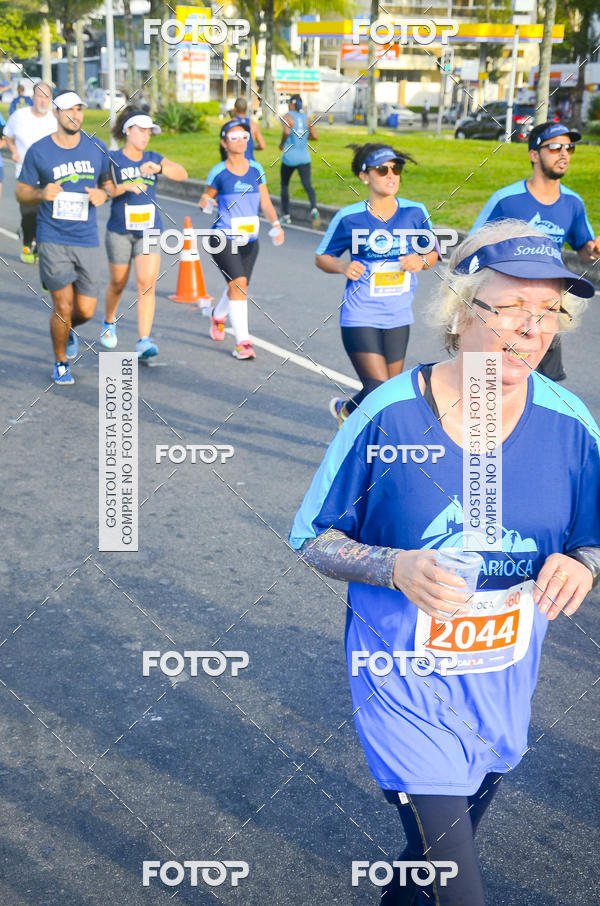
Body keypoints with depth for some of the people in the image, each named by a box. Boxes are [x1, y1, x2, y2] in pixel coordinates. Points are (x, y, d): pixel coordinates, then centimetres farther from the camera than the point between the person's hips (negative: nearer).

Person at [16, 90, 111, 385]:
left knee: (86, 311, 3)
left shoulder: (97, 148, 5)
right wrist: (41, 194, -16)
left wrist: (103, 193, -4)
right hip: (52, 239, -3)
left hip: (87, 239, 3)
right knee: (63, 305, -7)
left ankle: (67, 330, 41)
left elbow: (109, 181, 19)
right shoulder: (38, 151, -2)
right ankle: (60, 364, 17)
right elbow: (21, 192, 5)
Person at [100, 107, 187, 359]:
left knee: (146, 284, -13)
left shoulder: (153, 158, 7)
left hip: (150, 230, 1)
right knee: (118, 284, 12)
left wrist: (158, 168, -26)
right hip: (120, 231, -1)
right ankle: (109, 322, 42)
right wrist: (125, 187, -27)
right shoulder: (112, 159, -1)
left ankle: (144, 341, -16)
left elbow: (182, 173, -8)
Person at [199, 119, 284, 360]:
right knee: (239, 282, -20)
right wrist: (204, 202, -17)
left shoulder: (256, 169, 5)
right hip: (223, 238, -4)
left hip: (250, 240, 4)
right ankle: (242, 341, -17)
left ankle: (218, 315, 49)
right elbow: (207, 198, 7)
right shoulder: (218, 172, -3)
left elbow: (265, 202, 5)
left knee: (237, 286, 15)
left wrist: (275, 224, -12)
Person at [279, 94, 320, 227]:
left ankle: (286, 215, 19)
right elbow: (315, 136, 10)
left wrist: (282, 143, -7)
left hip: (290, 157, -4)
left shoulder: (287, 117, -6)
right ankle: (314, 209, -32)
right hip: (304, 157, 4)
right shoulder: (306, 117, 10)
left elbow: (286, 132, -24)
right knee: (307, 185, -6)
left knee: (284, 185, 15)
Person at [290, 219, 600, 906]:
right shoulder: (387, 416, -18)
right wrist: (396, 567, -28)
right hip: (406, 686, -4)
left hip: (502, 687, 4)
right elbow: (314, 540, -9)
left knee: (446, 843, 27)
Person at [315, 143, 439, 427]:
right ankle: (344, 409, 21)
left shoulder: (415, 212, 1)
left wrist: (421, 260, -10)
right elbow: (322, 257, 5)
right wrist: (343, 266, -16)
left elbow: (432, 253, 13)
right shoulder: (349, 217, -6)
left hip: (398, 318, 4)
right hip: (360, 317, -4)